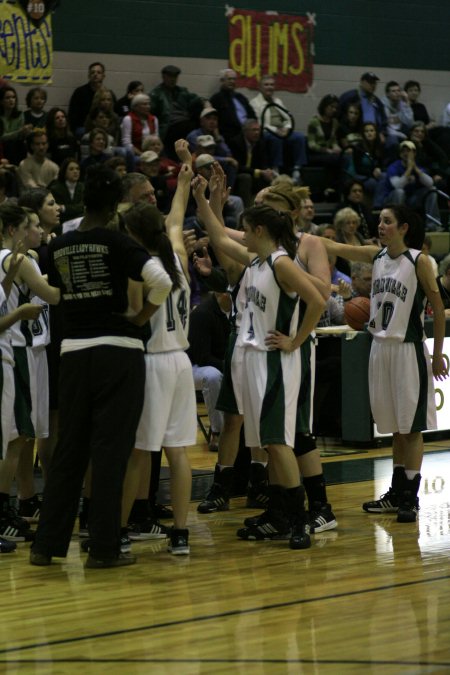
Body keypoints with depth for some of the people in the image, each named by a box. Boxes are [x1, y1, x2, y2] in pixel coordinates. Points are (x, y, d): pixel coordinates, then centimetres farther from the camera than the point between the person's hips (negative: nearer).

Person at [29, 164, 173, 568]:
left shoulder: (58, 248, 5)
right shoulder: (116, 242, -9)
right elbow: (162, 281, -20)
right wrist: (141, 318, -6)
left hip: (74, 350, 5)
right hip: (117, 350, -4)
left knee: (69, 449, 12)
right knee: (110, 451, 0)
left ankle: (47, 544, 13)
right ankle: (104, 548, 1)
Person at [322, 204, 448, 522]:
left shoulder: (419, 261, -10)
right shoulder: (377, 256, 7)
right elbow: (330, 246, 5)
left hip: (409, 349, -6)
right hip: (381, 347, 6)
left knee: (411, 427, -1)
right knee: (395, 426, 13)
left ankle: (410, 498, 2)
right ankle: (397, 494, 20)